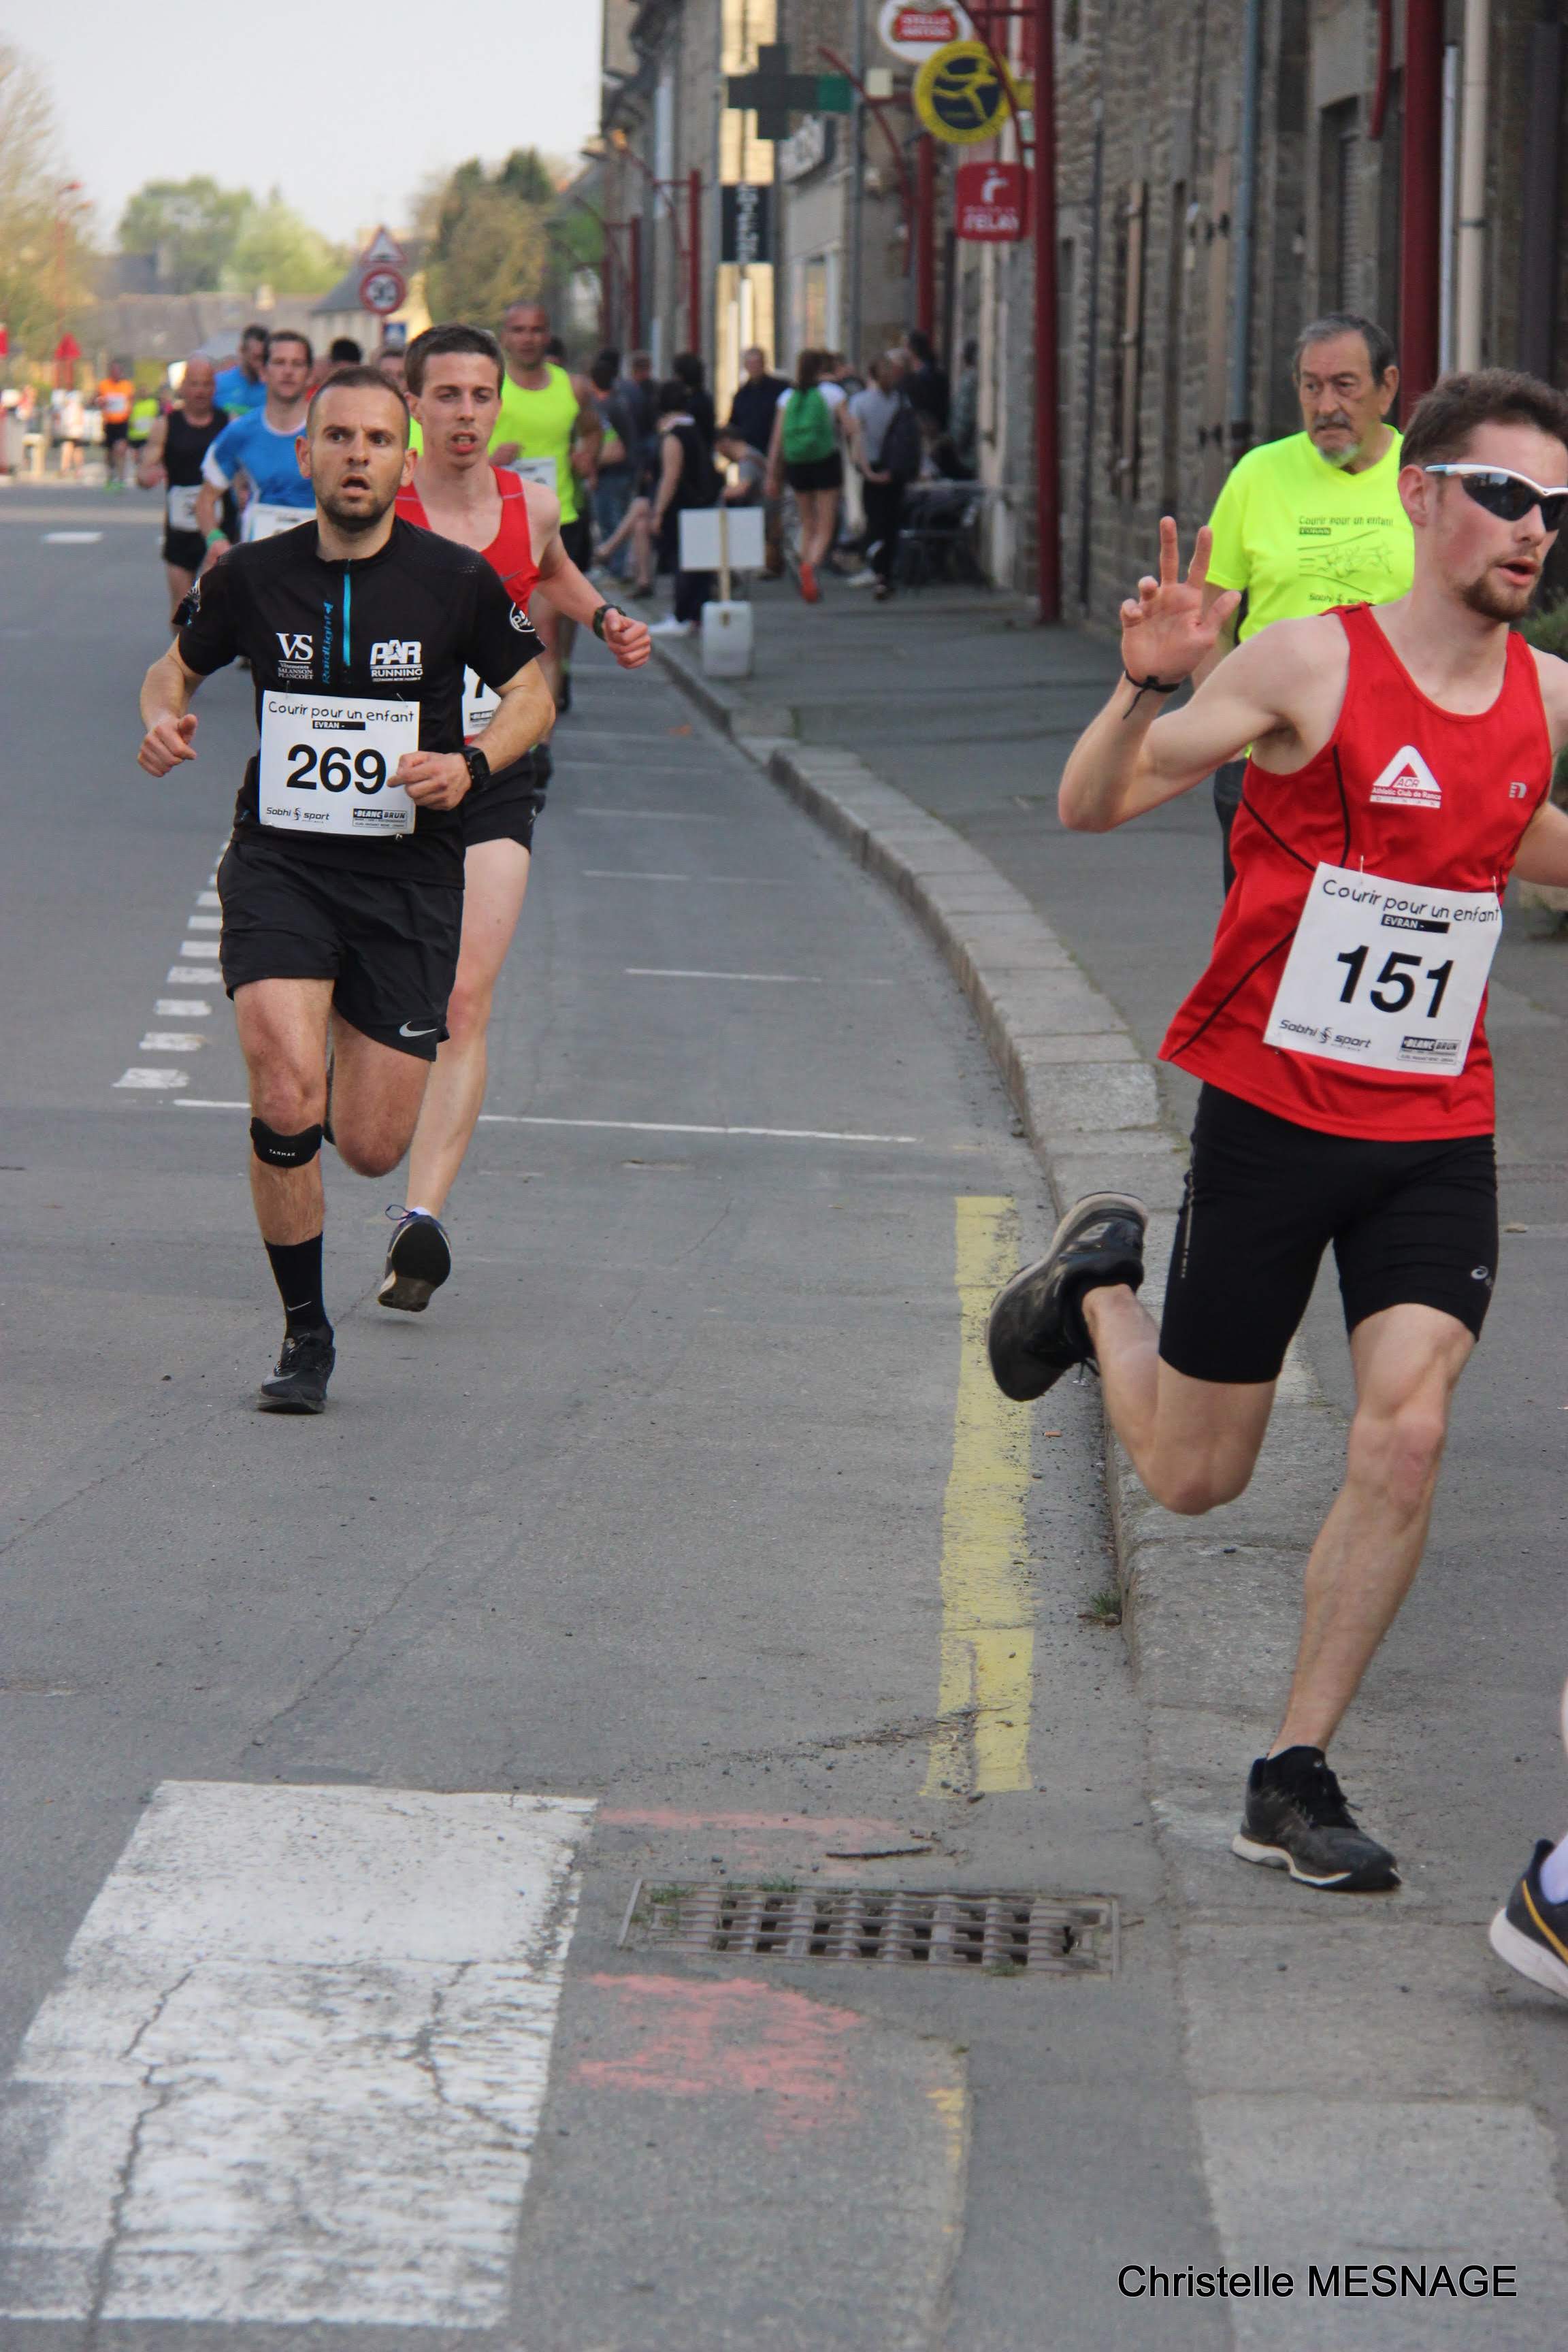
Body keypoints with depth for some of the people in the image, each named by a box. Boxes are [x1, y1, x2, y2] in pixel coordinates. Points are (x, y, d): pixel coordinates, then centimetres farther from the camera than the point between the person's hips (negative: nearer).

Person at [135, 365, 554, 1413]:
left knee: (370, 1148, -1)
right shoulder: (252, 577, -1)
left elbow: (532, 693, 10)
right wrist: (164, 718, -6)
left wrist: (472, 764, -10)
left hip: (409, 875, 0)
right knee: (286, 1103, -21)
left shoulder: (457, 581, -4)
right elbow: (177, 665, 17)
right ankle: (305, 1335, -2)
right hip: (278, 864, 0)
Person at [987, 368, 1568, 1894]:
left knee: (1406, 1438, -13)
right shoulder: (1316, 664, -14)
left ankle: (1294, 1782, 1)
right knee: (1193, 1476, 8)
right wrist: (1145, 688, -31)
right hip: (1273, 1110, -3)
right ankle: (1097, 1282, 41)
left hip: (1438, 1134, 3)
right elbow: (1089, 809, -13)